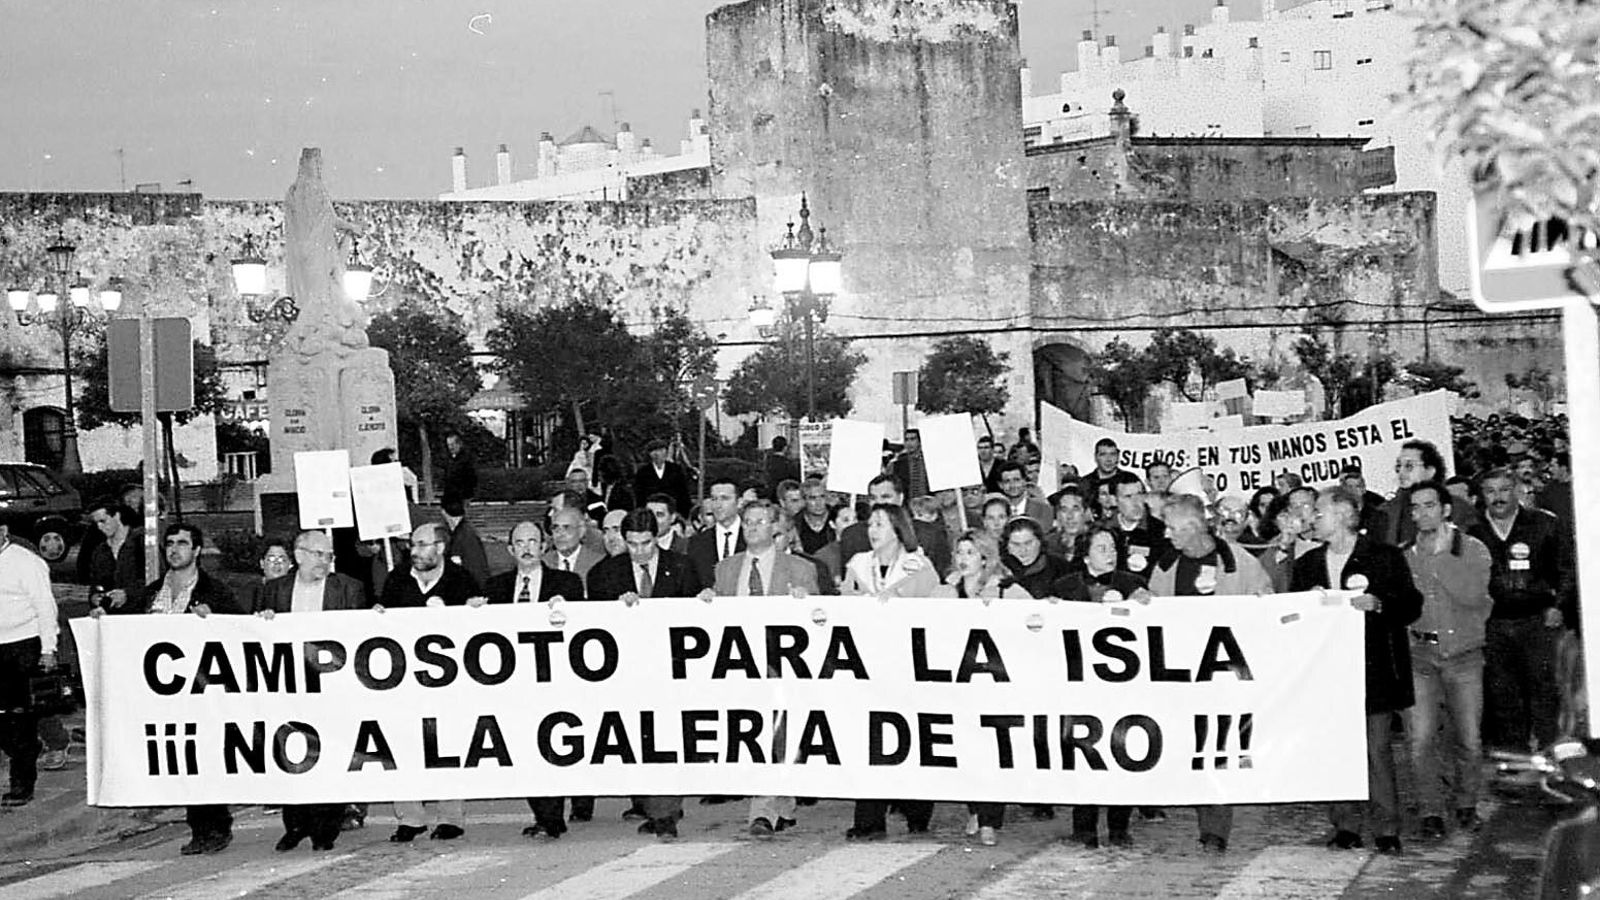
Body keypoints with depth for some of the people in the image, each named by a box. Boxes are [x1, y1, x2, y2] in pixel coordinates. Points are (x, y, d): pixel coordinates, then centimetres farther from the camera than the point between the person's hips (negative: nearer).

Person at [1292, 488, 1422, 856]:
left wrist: (1379, 605, -18)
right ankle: (1345, 826, 9)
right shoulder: (1307, 564, 15)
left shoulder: (1386, 557, 2)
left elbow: (1412, 606, -1)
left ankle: (1386, 828, 4)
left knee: (1376, 748, -3)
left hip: (1373, 669, -4)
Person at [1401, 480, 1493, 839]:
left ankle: (1465, 805, 23)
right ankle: (1430, 810, 5)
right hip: (1419, 654, 1)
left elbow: (1472, 595, -16)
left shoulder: (1473, 550, 0)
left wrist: (1441, 554, -14)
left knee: (1468, 738, 3)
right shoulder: (1403, 555, 6)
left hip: (1463, 653, -1)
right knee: (1421, 738, -7)